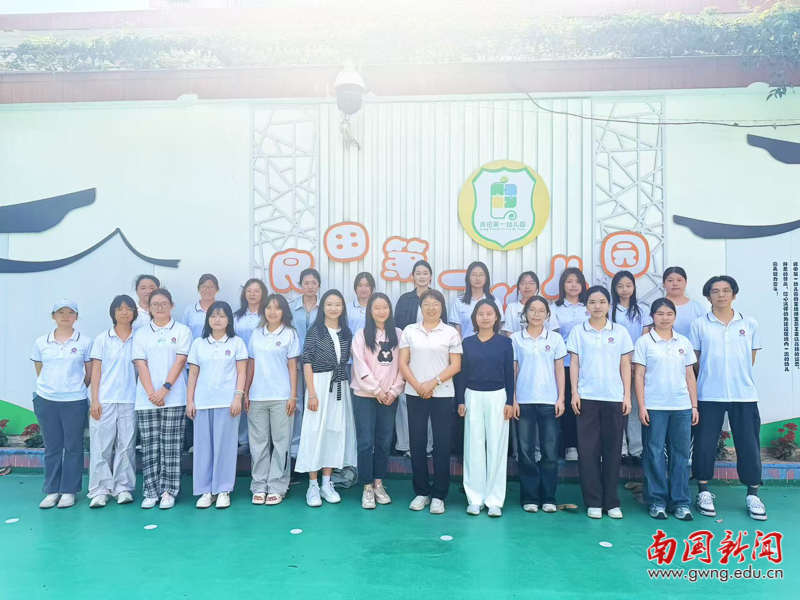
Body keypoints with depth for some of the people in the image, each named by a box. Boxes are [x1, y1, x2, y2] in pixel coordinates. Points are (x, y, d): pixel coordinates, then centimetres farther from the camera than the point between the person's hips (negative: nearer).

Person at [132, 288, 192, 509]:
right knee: (149, 447, 5)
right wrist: (152, 393, -11)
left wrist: (165, 389, -14)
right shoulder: (141, 334, 10)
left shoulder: (182, 331, 4)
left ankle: (169, 491, 7)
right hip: (146, 399, 3)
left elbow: (180, 361, -5)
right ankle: (151, 492, 13)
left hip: (174, 399, -2)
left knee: (171, 447, 0)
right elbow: (141, 364, 2)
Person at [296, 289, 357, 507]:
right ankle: (313, 485, 8)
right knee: (315, 432, -2)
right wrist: (312, 393, -15)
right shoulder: (315, 330, -4)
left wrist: (346, 385, 5)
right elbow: (307, 362, -9)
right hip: (319, 384, -4)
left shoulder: (346, 333, 9)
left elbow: (346, 361, 13)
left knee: (335, 432, 7)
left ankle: (327, 483, 19)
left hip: (340, 386, 5)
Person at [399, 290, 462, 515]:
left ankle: (439, 495, 12)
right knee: (417, 443, 5)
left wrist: (433, 383, -13)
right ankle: (421, 492, 18)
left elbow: (456, 365, -2)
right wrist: (417, 385, -10)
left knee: (442, 444, 1)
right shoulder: (409, 331, 6)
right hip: (415, 394, 2)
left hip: (442, 394, -1)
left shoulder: (451, 332, 2)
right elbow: (403, 363, 3)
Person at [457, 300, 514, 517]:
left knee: (497, 447, 2)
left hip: (497, 397, -1)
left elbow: (509, 374, 0)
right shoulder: (467, 342, 4)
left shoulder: (505, 342, 0)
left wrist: (510, 401, -5)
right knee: (474, 447, 4)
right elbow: (463, 373, 5)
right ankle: (475, 498, 14)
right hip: (473, 397, 1)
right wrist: (461, 400, 0)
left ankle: (495, 500, 11)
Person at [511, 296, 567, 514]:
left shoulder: (555, 338, 5)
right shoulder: (515, 338, 3)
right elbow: (512, 371, 3)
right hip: (524, 401, 0)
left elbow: (559, 370, 7)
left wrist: (561, 398, -1)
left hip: (549, 401, 1)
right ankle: (529, 497, 14)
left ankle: (548, 498, 14)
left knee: (550, 451, 3)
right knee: (526, 451, 4)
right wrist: (512, 400, -3)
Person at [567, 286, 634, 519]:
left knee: (613, 449, 6)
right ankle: (593, 502, 11)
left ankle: (612, 502, 17)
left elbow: (625, 366, 6)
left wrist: (627, 396, 0)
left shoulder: (620, 332, 5)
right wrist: (574, 393, -4)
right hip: (587, 397, 0)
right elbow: (574, 363, 3)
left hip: (614, 398, 1)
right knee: (588, 449, 2)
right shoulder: (578, 331, 3)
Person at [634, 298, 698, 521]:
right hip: (654, 407, -3)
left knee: (680, 454, 7)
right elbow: (639, 376, -3)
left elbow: (690, 376, 11)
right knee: (655, 454, 2)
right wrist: (641, 406, -8)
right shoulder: (644, 342, -1)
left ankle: (680, 502, 17)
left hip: (682, 407, 3)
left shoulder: (684, 342, 9)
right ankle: (656, 501, 13)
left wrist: (694, 405, 6)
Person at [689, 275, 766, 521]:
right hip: (709, 395, -1)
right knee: (705, 444, 3)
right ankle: (704, 492, 17)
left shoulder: (750, 324, 4)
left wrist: (737, 376, 7)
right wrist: (712, 375, 4)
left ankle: (753, 494, 22)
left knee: (749, 445, 6)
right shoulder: (699, 325, -1)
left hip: (744, 395, 2)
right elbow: (694, 360, 4)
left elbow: (751, 359, 11)